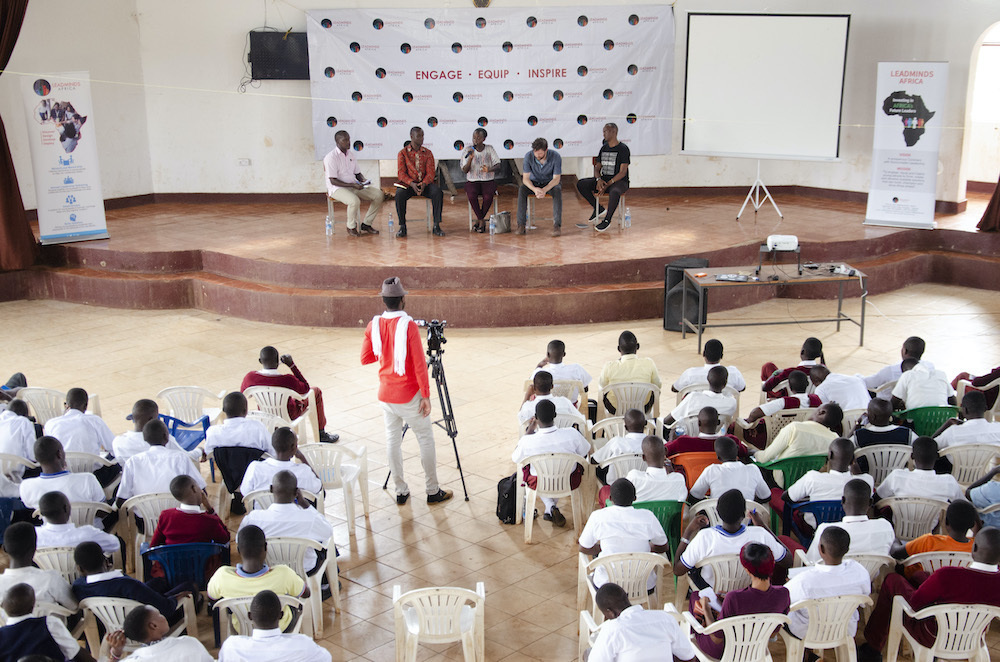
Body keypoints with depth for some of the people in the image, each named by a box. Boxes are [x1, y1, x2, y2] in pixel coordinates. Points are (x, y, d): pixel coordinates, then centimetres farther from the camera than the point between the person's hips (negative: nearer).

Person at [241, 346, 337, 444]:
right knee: (316, 391, 19)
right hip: (289, 415, -4)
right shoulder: (288, 380, -35)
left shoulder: (250, 377, -25)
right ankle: (321, 434, 31)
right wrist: (292, 365, -19)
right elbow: (306, 389, -13)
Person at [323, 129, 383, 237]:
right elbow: (333, 181, -17)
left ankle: (366, 224, -1)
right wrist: (352, 185, -24)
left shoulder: (350, 155, 12)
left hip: (354, 186, 8)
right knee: (354, 200, -38)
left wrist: (363, 181, -3)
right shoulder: (331, 157, -12)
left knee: (378, 194, -9)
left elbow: (358, 173, 21)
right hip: (337, 188, -8)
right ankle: (351, 228, -13)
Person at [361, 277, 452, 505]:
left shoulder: (373, 325, -3)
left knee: (393, 441, 13)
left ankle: (401, 491, 19)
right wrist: (426, 396, -12)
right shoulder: (408, 325, -17)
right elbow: (419, 364, -17)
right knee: (426, 440, 8)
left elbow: (365, 359, 6)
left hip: (386, 396, 5)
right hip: (409, 396, -5)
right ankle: (433, 491, 15)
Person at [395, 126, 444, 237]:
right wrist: (412, 184, -22)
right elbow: (401, 173, -4)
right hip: (408, 184, -1)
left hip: (424, 184, 1)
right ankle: (402, 227, -21)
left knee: (438, 192, -29)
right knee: (399, 194, -34)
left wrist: (424, 184, -21)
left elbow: (430, 172, 0)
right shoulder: (403, 153, 4)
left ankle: (436, 225, -22)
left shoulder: (427, 153, 8)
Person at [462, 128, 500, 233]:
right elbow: (465, 170, -7)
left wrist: (490, 169, -28)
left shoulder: (489, 149, 3)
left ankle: (479, 220, -9)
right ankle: (482, 221, -16)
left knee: (488, 196, -31)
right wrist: (470, 158, -24)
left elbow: (498, 166, -5)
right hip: (472, 181, 0)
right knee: (471, 195, -33)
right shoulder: (468, 151, 2)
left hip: (488, 181, 0)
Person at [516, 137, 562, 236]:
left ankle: (557, 224, -35)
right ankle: (521, 224, -28)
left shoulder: (555, 157, -23)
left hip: (550, 183, -1)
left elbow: (556, 179, -21)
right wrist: (535, 189, -40)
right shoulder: (528, 156, -20)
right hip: (534, 183, 1)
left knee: (557, 190, -35)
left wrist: (544, 190, -40)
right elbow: (525, 178, -19)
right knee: (522, 189, -30)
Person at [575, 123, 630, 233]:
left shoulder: (623, 149, -7)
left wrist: (608, 184, -22)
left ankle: (607, 220, -23)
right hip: (604, 179, 7)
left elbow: (623, 172, -14)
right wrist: (599, 180, -11)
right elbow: (597, 168, 12)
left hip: (619, 181, -7)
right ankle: (598, 209, -5)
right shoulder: (604, 148, 13)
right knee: (581, 184, -13)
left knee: (614, 192, -42)